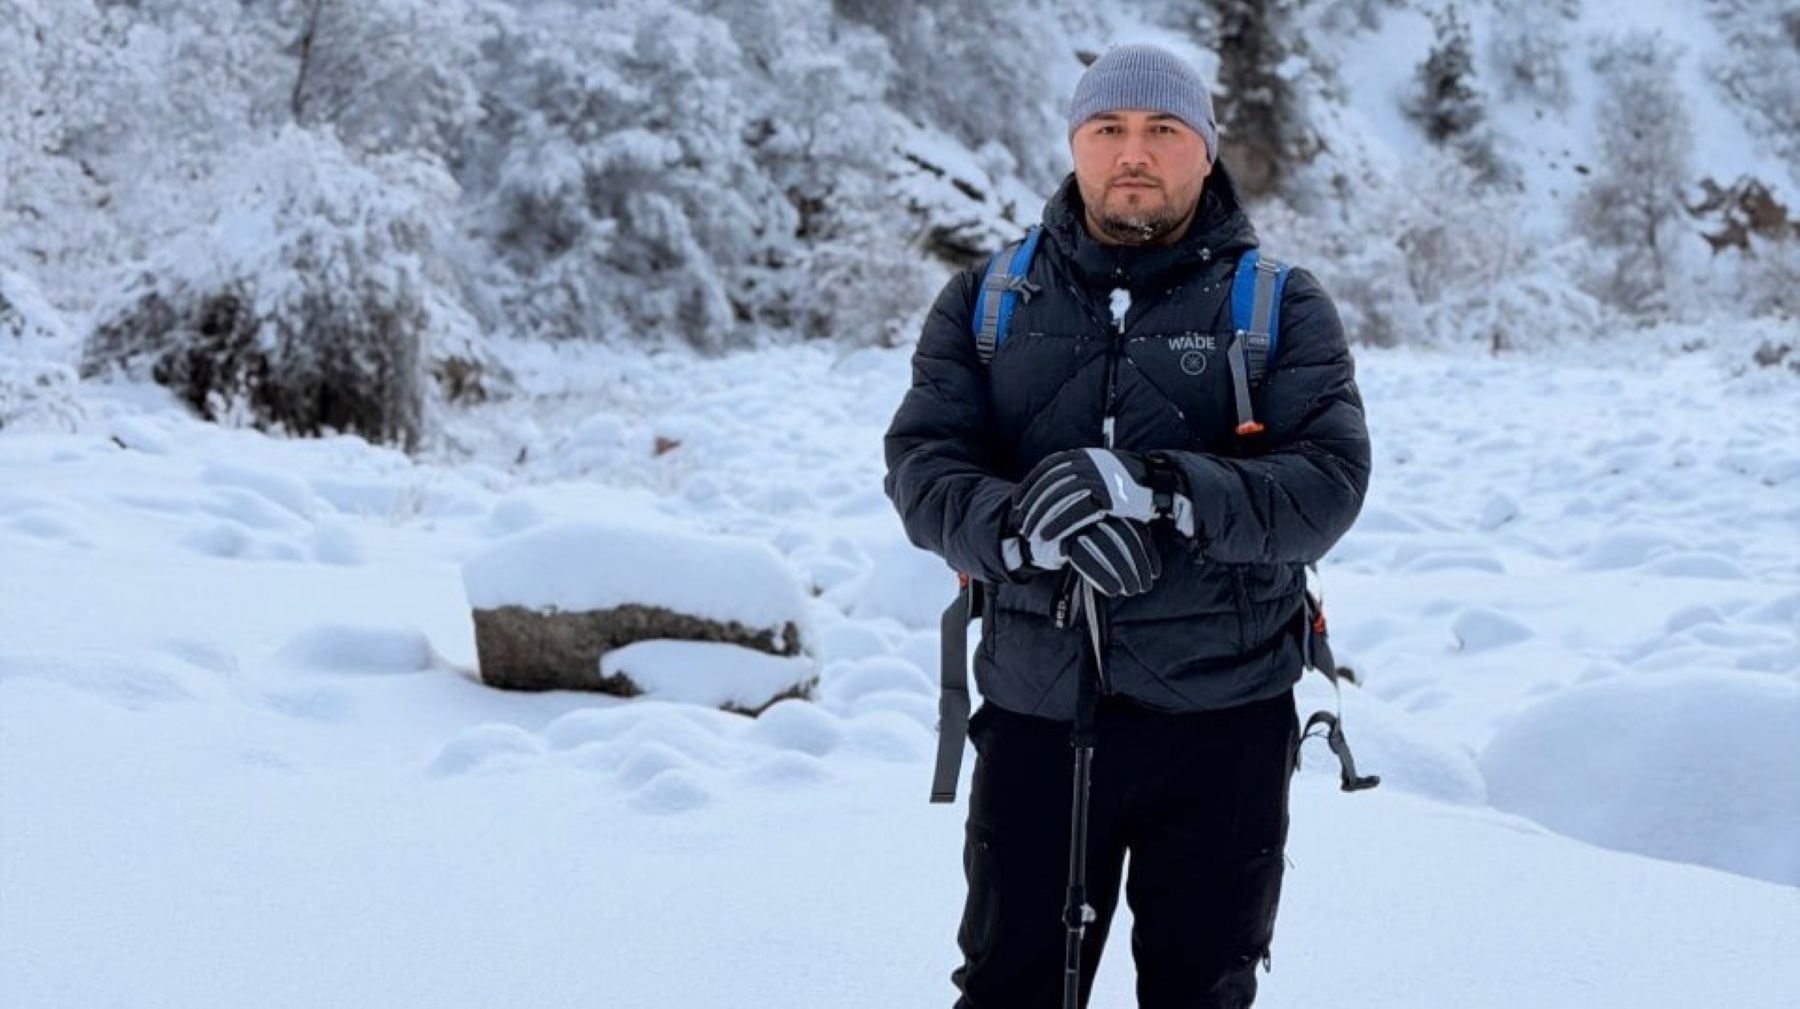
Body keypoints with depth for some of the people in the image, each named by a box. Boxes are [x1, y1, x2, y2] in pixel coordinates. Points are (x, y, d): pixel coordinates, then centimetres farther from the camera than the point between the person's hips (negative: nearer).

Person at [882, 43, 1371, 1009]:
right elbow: (921, 465, -4)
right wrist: (1028, 529, -26)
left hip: (1222, 724, -1)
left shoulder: (1282, 309, 1)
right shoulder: (985, 303, 6)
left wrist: (1159, 490, -28)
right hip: (1033, 718, 1)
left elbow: (1329, 480, -12)